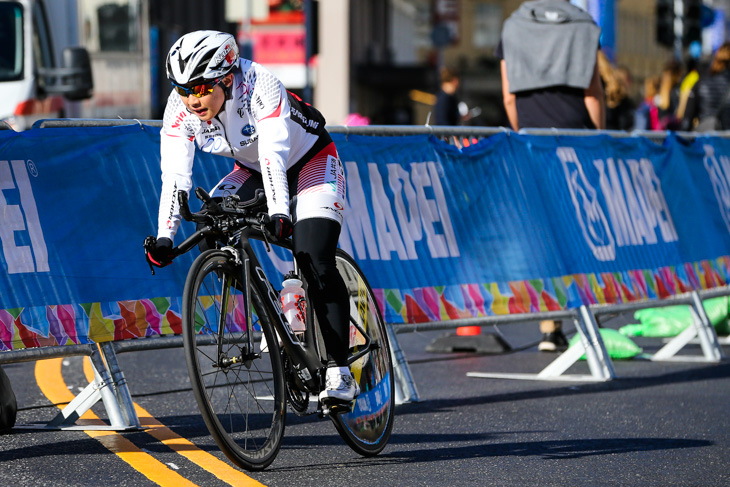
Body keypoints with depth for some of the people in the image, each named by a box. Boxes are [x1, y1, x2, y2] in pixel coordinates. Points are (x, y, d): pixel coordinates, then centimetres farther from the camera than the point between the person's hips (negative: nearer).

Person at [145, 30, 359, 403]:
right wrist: (164, 237, -38)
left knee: (315, 266, -21)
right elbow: (174, 177, -26)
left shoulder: (260, 87, -34)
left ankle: (339, 372, -17)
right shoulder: (180, 109, -20)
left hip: (309, 162, -6)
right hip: (252, 170, 6)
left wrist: (279, 213, -58)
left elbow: (274, 156, -44)